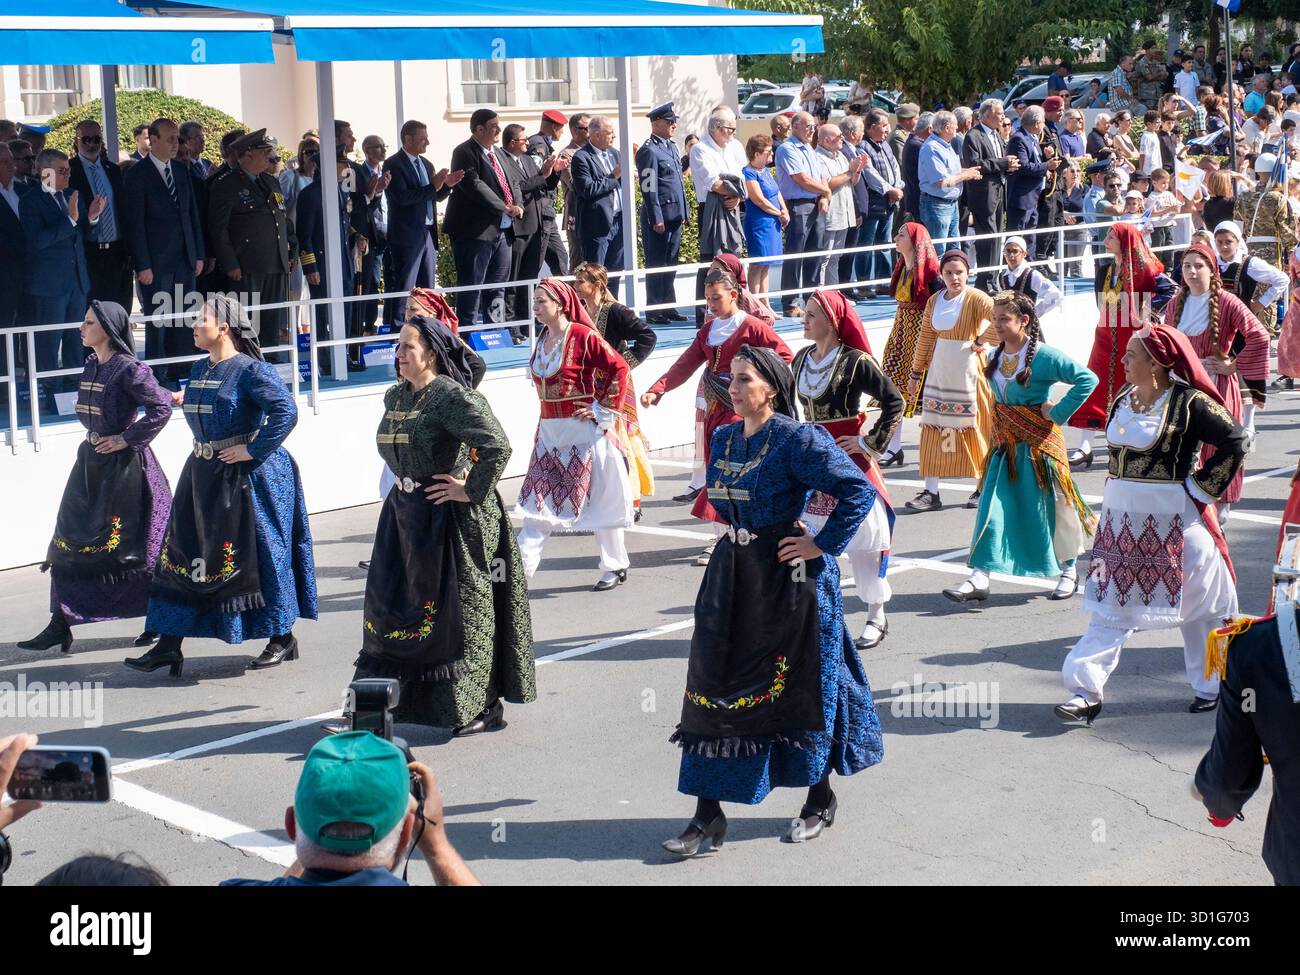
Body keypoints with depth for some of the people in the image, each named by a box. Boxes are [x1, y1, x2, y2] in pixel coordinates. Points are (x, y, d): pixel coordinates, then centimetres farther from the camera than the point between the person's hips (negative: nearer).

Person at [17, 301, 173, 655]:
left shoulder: (128, 369, -15)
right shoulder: (91, 365, 10)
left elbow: (161, 407, -20)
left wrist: (127, 439, -18)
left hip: (123, 464, -8)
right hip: (91, 461, 8)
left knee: (134, 546, 1)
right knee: (70, 540, 4)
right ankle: (60, 624, 7)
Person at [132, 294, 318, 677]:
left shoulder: (250, 370, -15)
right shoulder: (199, 369, 10)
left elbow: (286, 410, -25)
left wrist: (253, 450, -21)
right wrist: (207, 449, 16)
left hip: (248, 476, -8)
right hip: (203, 475, 8)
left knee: (258, 555, 1)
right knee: (181, 555, 5)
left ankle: (283, 638, 17)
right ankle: (168, 645, 9)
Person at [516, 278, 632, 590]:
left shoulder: (583, 336, -13)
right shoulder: (543, 341, 9)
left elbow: (618, 368, -16)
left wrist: (604, 411, -15)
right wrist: (544, 428, 18)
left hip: (584, 431, -7)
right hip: (549, 433, 7)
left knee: (599, 500, 5)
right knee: (537, 500, 1)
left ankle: (616, 567, 19)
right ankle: (520, 567, 0)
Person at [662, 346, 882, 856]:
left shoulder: (798, 440, -16)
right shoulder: (724, 438, 7)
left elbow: (859, 490, -19)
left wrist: (823, 544, -17)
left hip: (789, 578, -7)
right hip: (732, 575, 7)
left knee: (800, 688, 6)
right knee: (713, 687, 3)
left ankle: (821, 799, 26)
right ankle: (708, 814, 8)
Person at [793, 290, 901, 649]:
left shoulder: (855, 361, -14)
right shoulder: (801, 359, 6)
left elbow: (894, 402, -13)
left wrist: (870, 443, -13)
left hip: (848, 459, -6)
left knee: (862, 539, 3)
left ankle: (877, 618, 16)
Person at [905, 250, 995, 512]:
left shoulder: (975, 298, -11)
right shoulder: (935, 300, 8)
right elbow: (925, 338, 14)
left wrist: (981, 341, -19)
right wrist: (916, 372, 15)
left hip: (968, 370, -6)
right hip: (939, 370, 6)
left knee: (975, 428, 3)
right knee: (934, 428, 4)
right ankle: (931, 492, 7)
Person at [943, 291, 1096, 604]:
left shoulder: (1044, 356, -16)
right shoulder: (995, 356, 5)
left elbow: (1087, 379, -18)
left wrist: (1058, 411, -17)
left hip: (1039, 441, -6)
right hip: (1004, 443, 6)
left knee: (1051, 507, 7)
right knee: (992, 508, -2)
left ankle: (1068, 572, 26)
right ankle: (979, 579, -5)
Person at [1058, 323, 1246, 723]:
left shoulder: (1188, 403, -13)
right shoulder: (1123, 400, 7)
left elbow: (1234, 441, -14)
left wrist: (1202, 487, -12)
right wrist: (1117, 494, 12)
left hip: (1174, 519, -6)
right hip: (1121, 520, 6)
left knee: (1197, 605, 8)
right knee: (1110, 607, 3)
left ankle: (1212, 686, 24)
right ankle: (1086, 692, 1)